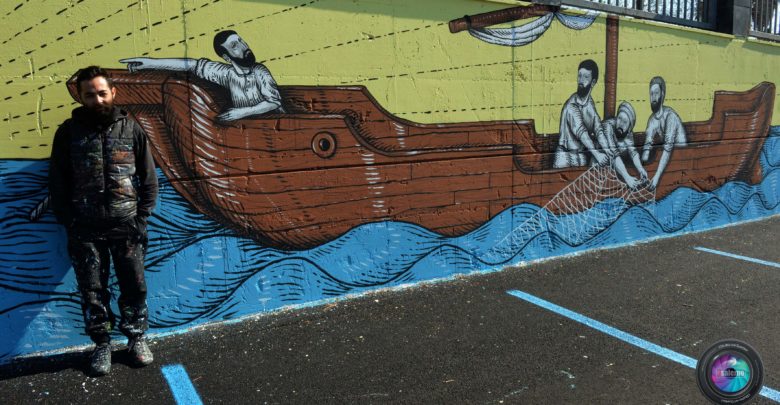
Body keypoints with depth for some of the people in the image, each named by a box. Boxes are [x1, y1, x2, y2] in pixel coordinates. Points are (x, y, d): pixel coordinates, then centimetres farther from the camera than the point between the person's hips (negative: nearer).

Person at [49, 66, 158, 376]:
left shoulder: (131, 128, 1)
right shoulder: (68, 132, 2)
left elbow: (149, 177, 3)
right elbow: (57, 182, 5)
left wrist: (142, 217, -3)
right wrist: (68, 222, -2)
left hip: (126, 226, 0)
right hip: (85, 228, 0)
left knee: (134, 286, 8)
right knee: (92, 291, 9)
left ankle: (136, 337, 27)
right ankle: (101, 344, 26)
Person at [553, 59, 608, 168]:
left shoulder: (590, 102, 6)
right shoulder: (572, 105, -16)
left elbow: (598, 129, 1)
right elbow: (580, 131, -28)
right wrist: (596, 153, -37)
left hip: (583, 158, 6)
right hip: (567, 157, -6)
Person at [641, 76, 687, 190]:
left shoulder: (670, 115, -22)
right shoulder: (652, 119, -1)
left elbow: (668, 148, -30)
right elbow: (647, 144, -6)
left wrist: (657, 176, -38)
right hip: (669, 156, 7)